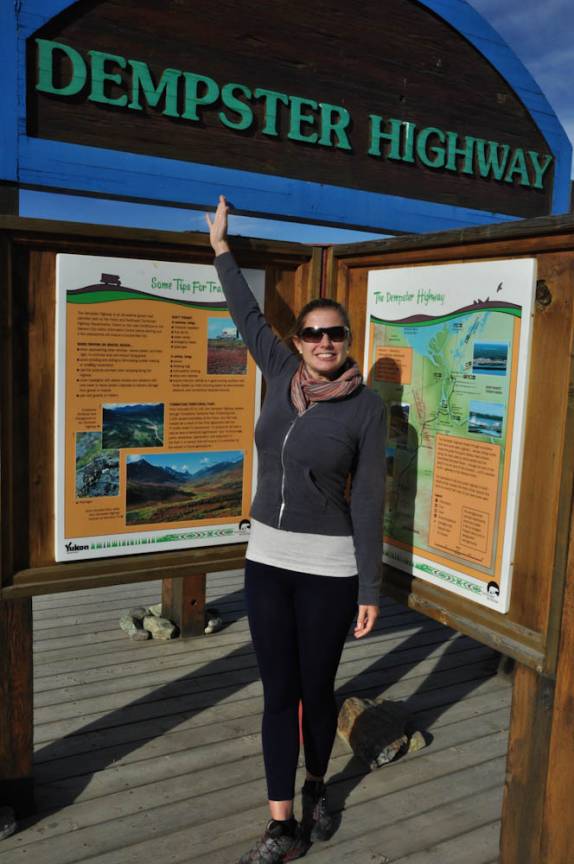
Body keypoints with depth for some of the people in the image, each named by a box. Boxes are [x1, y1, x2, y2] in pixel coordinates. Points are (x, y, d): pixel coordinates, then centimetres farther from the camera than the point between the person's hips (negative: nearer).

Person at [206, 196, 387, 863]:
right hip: (266, 559, 4)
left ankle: (316, 788, 41)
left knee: (317, 691, 12)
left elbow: (368, 499, -8)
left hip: (329, 567, -3)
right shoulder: (282, 374, 3)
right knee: (278, 694, 9)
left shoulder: (366, 405, -8)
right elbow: (249, 317, 18)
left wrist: (370, 590, -7)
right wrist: (222, 248, 27)